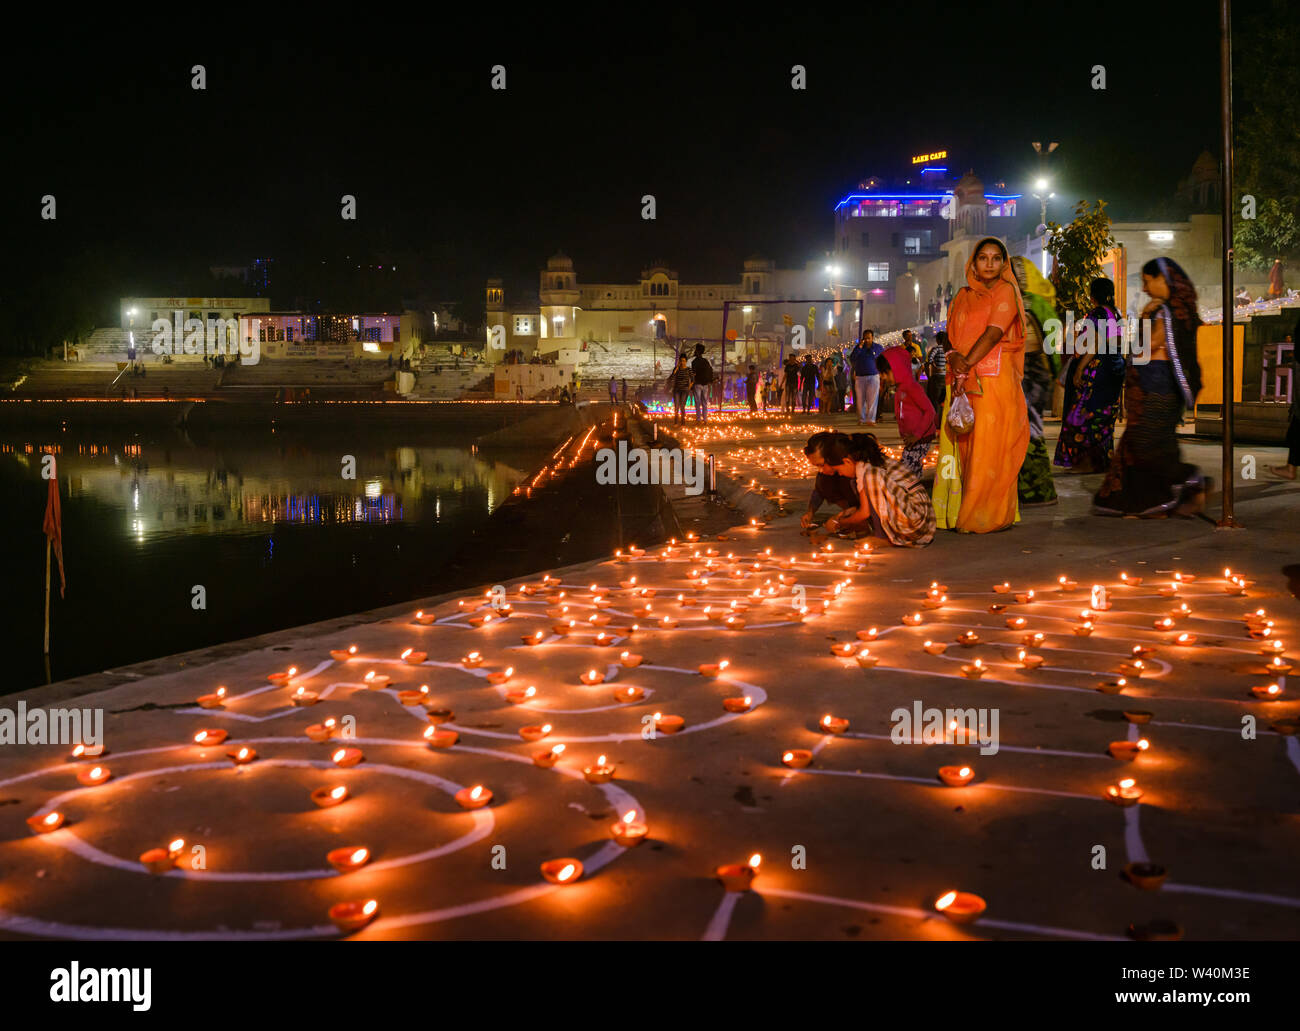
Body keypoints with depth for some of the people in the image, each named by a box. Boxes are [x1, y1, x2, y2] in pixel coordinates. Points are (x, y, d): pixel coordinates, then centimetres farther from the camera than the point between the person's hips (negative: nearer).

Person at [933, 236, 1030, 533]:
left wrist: (967, 364, -16)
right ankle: (962, 511, 9)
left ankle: (989, 516, 0)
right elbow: (950, 335, 10)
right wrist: (954, 356, -12)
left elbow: (994, 332, -9)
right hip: (962, 381, 5)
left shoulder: (1006, 291, 2)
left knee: (989, 446, -6)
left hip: (995, 380, -5)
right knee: (963, 442, 3)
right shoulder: (963, 296, 17)